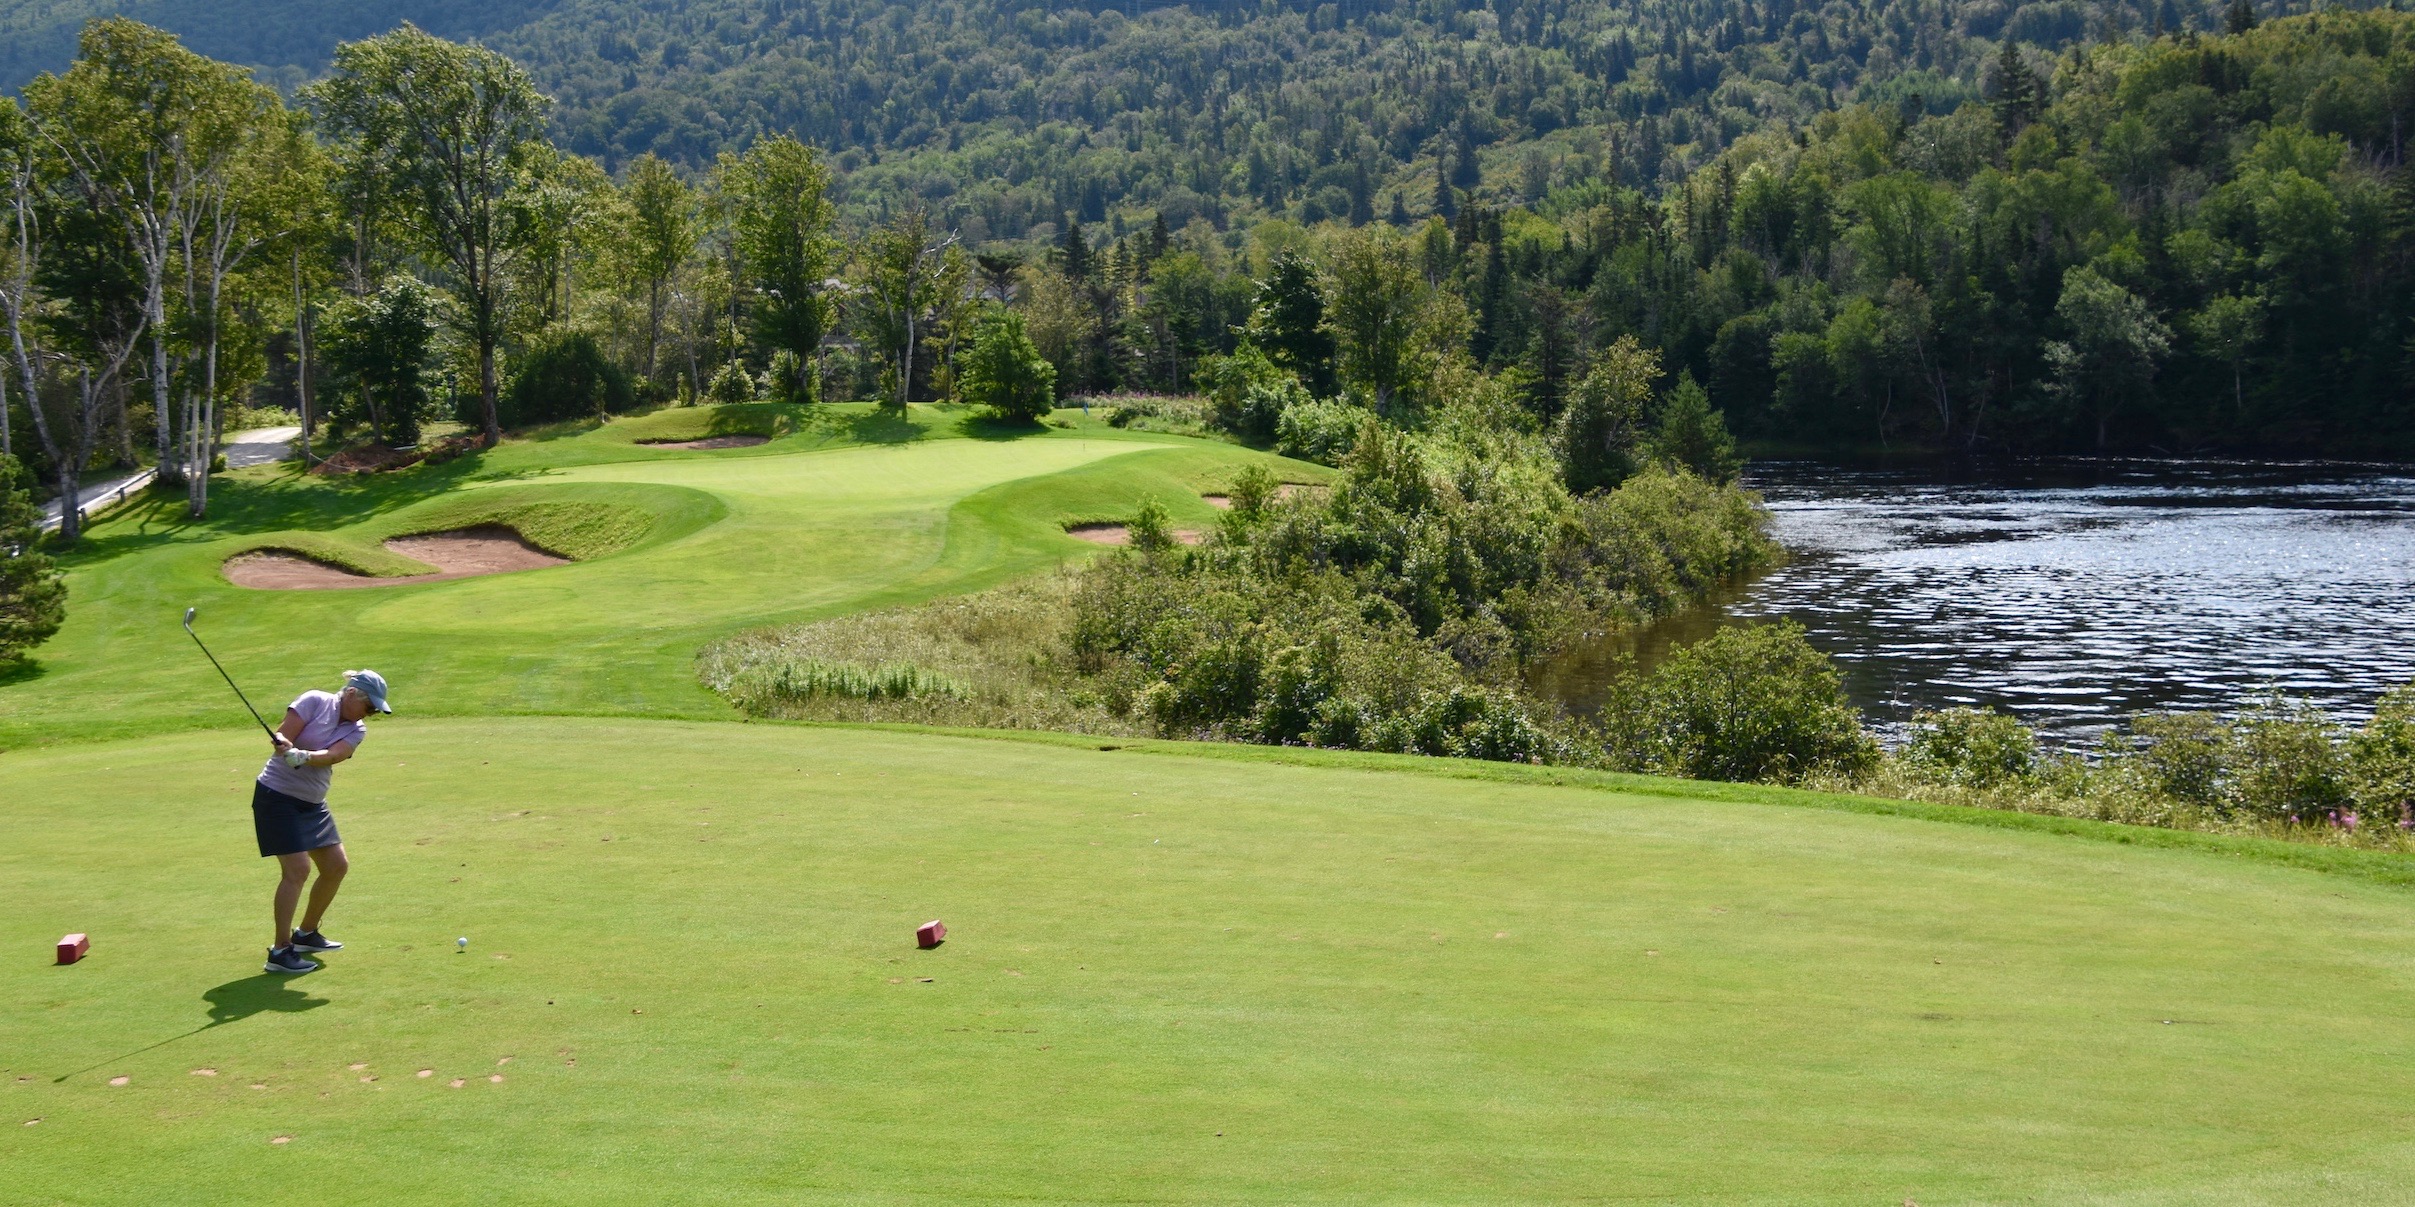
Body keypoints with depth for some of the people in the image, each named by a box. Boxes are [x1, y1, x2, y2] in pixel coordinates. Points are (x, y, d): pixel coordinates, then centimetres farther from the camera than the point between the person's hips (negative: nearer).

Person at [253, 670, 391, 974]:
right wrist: (284, 745, -41)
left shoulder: (357, 730, 2)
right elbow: (281, 736, -18)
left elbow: (332, 755, -17)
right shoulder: (315, 702, -11)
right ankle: (280, 950, -11)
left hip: (312, 803, 8)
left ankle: (306, 933, 30)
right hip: (277, 796, -8)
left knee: (337, 866, 10)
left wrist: (303, 756, -36)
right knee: (297, 869, -16)